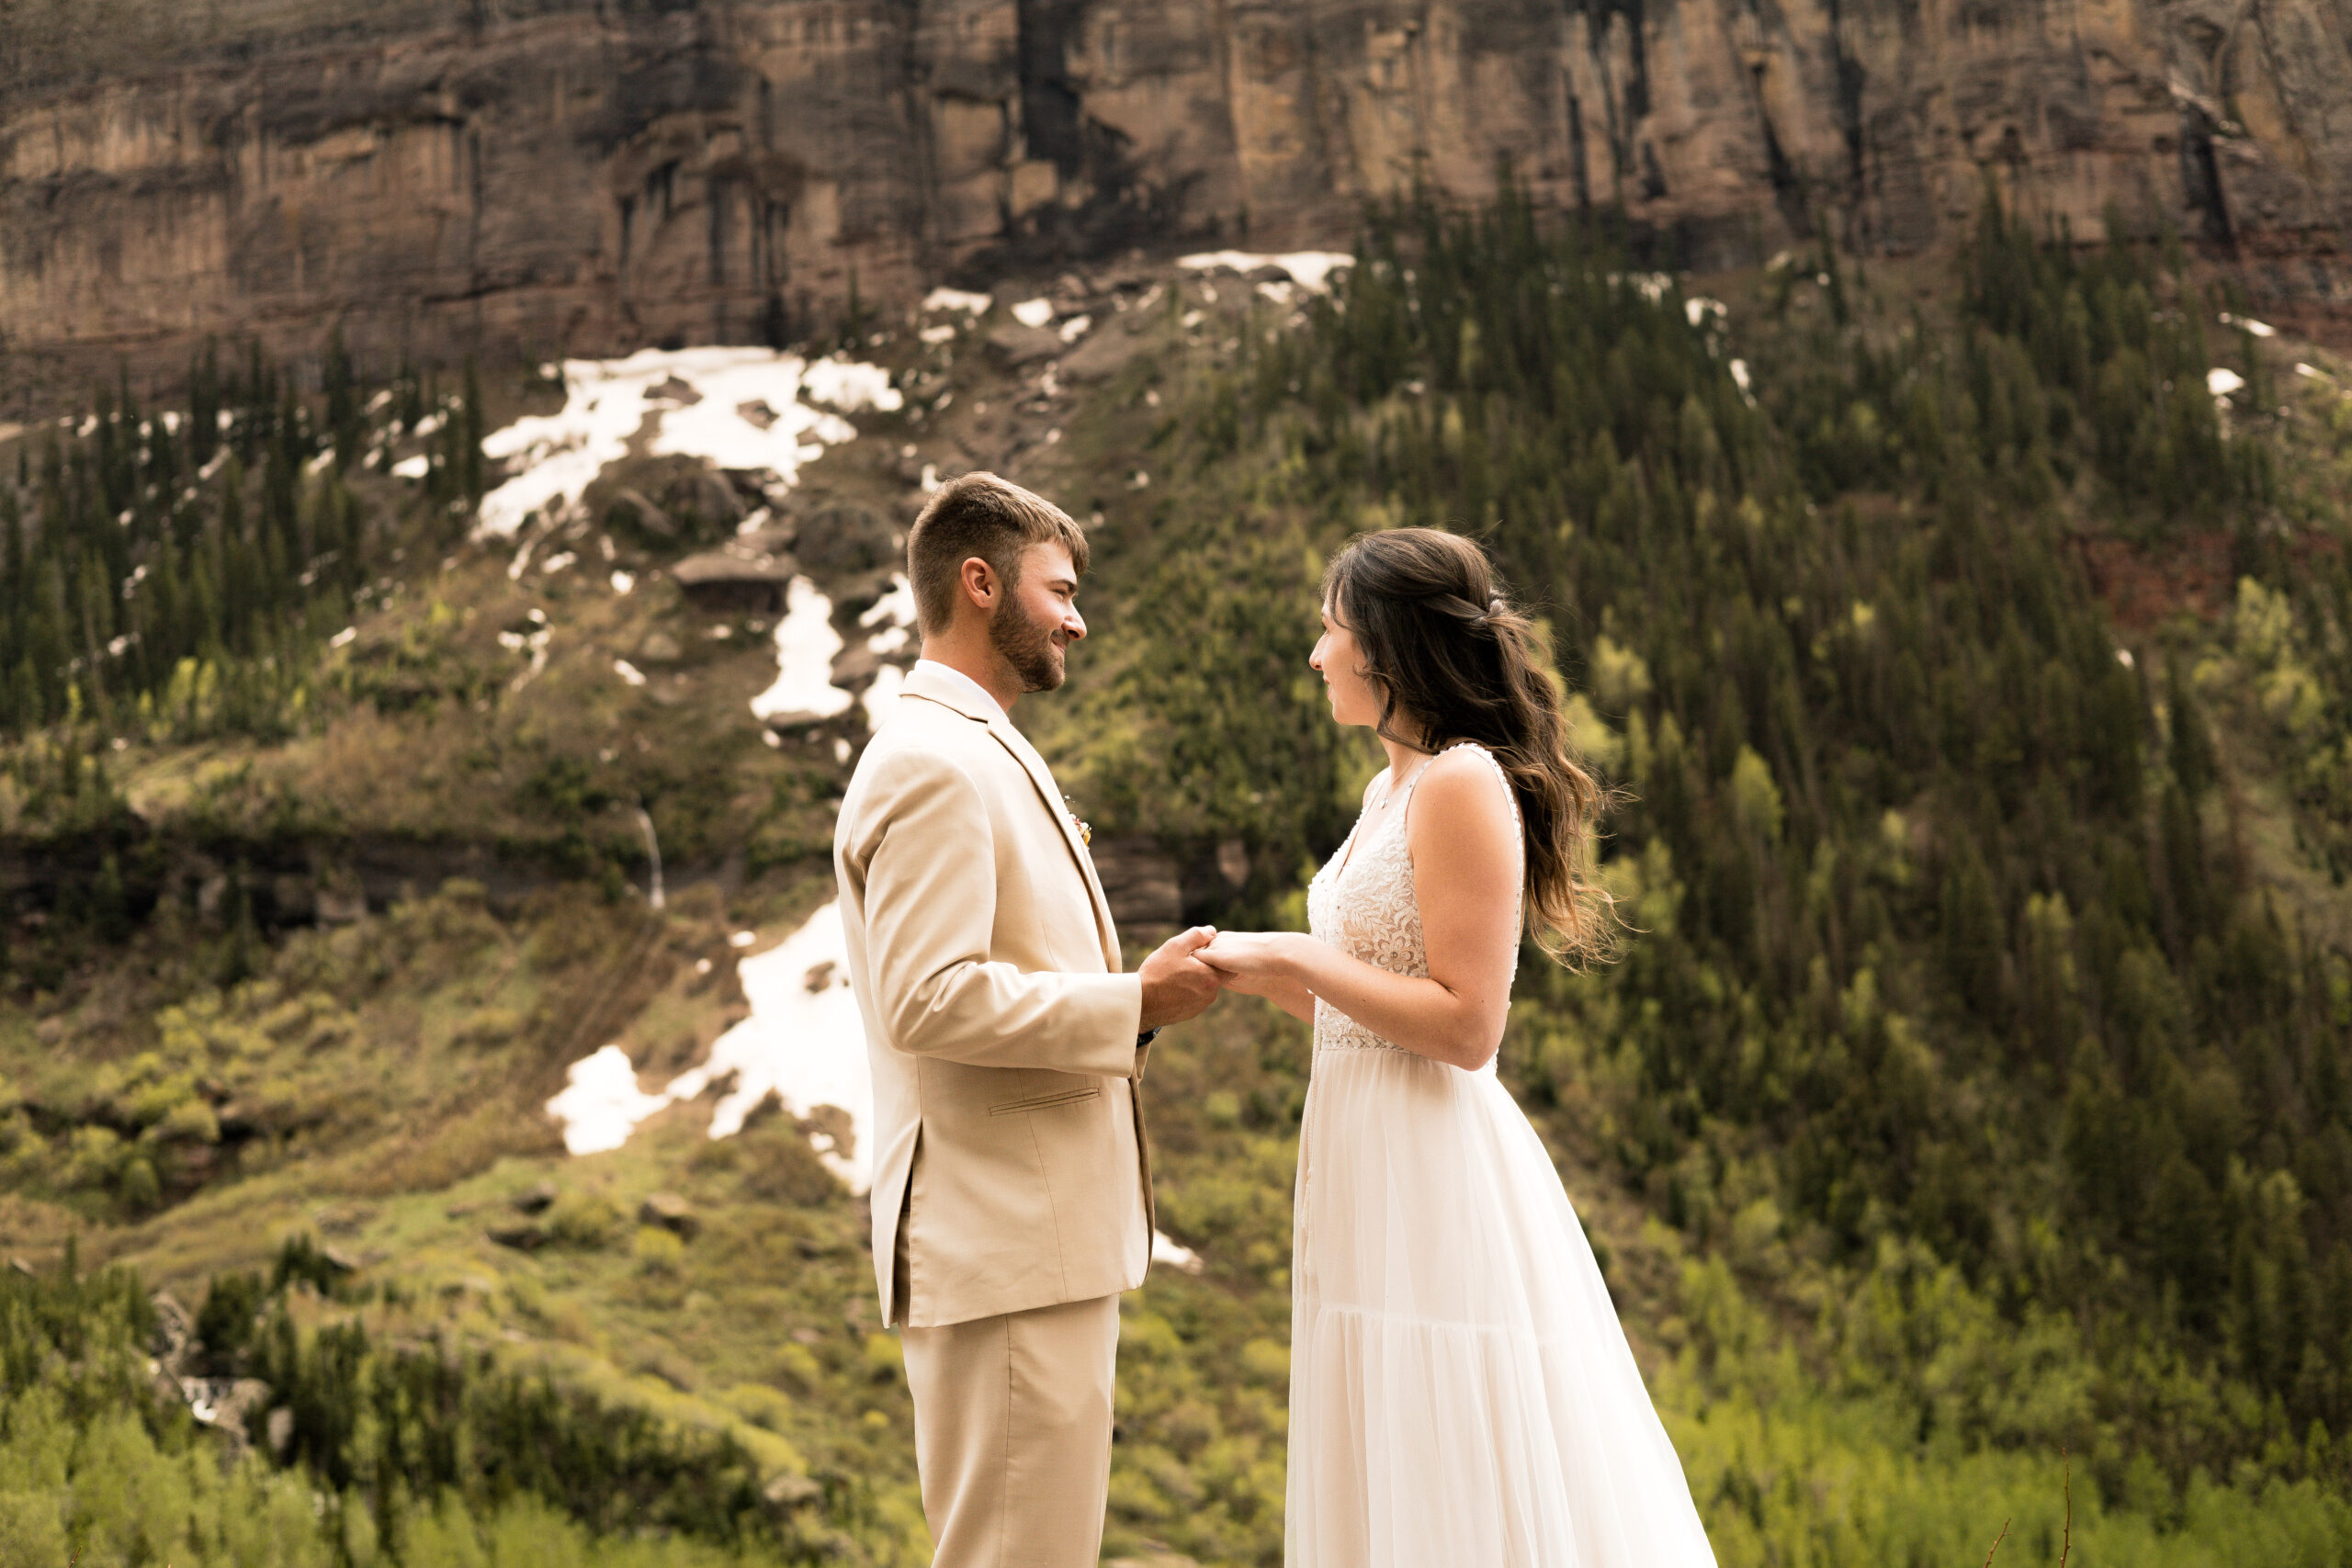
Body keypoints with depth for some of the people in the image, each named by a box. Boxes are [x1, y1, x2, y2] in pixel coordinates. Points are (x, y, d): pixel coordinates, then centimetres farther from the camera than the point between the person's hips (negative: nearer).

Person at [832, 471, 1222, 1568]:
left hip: (1044, 1236, 11)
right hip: (1002, 1243, -11)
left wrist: (1128, 1002, 9)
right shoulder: (932, 763, -14)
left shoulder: (981, 756, 20)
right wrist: (1133, 1003, -17)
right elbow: (929, 1001, -23)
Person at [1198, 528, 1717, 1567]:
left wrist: (1293, 956, -14)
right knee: (1387, 1483, 15)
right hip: (1372, 1165, 10)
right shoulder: (1392, 788, 15)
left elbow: (1466, 1025, -19)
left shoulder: (1462, 785, -14)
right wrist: (1259, 973, 10)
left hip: (1436, 1179, -9)